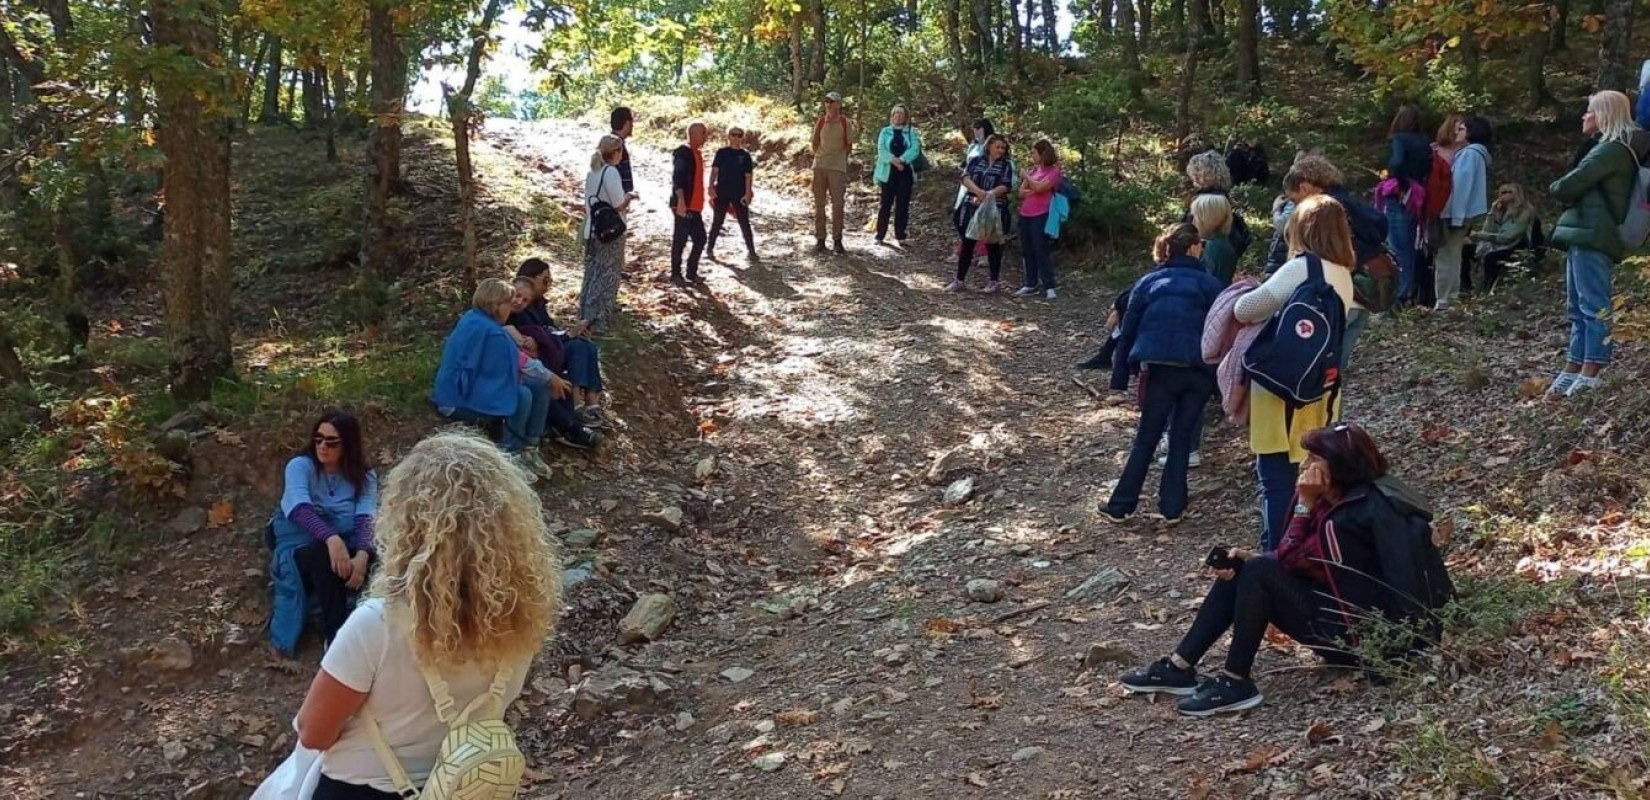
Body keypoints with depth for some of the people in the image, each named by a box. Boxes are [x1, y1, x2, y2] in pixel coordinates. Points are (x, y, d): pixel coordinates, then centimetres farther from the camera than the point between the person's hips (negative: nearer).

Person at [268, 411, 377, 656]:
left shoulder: (364, 475, 2)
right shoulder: (300, 466, -5)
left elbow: (366, 518, -14)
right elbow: (300, 509, -24)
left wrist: (362, 554, -36)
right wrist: (331, 538, -43)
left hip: (342, 545, 2)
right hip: (299, 546, -2)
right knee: (323, 556, -37)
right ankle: (336, 637, -36)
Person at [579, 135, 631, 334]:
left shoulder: (592, 171, 8)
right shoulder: (611, 172, -16)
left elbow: (589, 202, 13)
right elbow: (618, 205, -18)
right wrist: (629, 198, 2)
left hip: (591, 230, 7)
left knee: (592, 274, 16)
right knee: (607, 277, 0)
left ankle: (586, 317, 23)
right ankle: (598, 322, -2)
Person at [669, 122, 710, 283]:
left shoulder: (697, 153, 17)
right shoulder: (683, 152, -12)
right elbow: (677, 178, -22)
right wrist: (681, 201, -31)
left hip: (695, 206, 9)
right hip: (684, 205, -9)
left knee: (700, 239, 10)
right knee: (680, 240, -2)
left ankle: (692, 272, 20)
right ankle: (676, 273, 7)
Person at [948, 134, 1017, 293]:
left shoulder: (1007, 165, 4)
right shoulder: (976, 161, 10)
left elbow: (1006, 186, -8)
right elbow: (966, 178, -4)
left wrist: (989, 194, -22)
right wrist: (978, 191, -21)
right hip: (972, 207, 2)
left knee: (992, 244, 4)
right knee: (967, 243, 4)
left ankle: (995, 281, 14)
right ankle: (959, 280, 10)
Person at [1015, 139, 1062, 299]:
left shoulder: (1053, 171, -6)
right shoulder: (1034, 169, 14)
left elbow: (1039, 187, -20)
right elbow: (1021, 192, 9)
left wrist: (1026, 177, -4)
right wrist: (1033, 191, -10)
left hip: (1040, 216, -7)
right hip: (1025, 215, 7)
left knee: (1041, 251, -9)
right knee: (1028, 251, 10)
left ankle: (1049, 287, -6)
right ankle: (1031, 284, 17)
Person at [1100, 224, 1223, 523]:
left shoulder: (1148, 282, 13)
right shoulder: (1209, 283, 9)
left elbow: (1128, 331, 9)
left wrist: (1120, 379, 11)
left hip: (1160, 369, 1)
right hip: (1198, 371, 0)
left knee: (1146, 438, 10)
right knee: (1182, 438, 12)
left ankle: (1120, 506, 10)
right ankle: (1172, 508, 13)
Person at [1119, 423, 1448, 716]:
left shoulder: (1350, 519, -24)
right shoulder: (1351, 498, 6)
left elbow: (1292, 559, -18)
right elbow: (1294, 558, 6)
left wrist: (1305, 503, -18)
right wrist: (1245, 558, -8)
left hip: (1356, 634, -10)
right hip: (1350, 610, 10)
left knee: (1260, 573, -22)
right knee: (1237, 568, 2)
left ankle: (1236, 683, -13)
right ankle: (1180, 666, -2)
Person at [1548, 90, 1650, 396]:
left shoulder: (1612, 149, -12)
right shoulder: (1606, 147, 21)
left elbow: (1569, 186, -16)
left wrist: (1554, 188, 5)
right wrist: (1565, 190, -1)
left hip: (1593, 237, -11)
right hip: (1584, 235, 11)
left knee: (1594, 307, -9)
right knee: (1579, 309, 12)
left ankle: (1590, 375, -9)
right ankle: (1573, 370, 16)